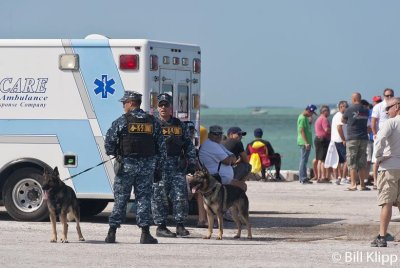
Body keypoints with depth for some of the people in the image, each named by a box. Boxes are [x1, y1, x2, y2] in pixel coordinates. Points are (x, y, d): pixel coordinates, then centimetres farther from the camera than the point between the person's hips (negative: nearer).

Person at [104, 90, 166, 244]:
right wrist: (158, 167, 13)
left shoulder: (122, 121, -4)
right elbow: (161, 147, 8)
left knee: (120, 199, 3)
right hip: (147, 166, 3)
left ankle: (112, 233, 5)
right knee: (144, 198, 5)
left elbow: (109, 142, -4)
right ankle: (145, 234, -1)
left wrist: (112, 154, 16)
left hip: (127, 164, -2)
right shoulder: (152, 122, 8)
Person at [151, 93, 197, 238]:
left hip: (177, 166, 3)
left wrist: (192, 164, 9)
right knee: (159, 197, -2)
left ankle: (180, 225, 4)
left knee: (180, 195, -4)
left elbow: (189, 146, 17)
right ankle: (161, 227, 4)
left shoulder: (180, 125, 15)